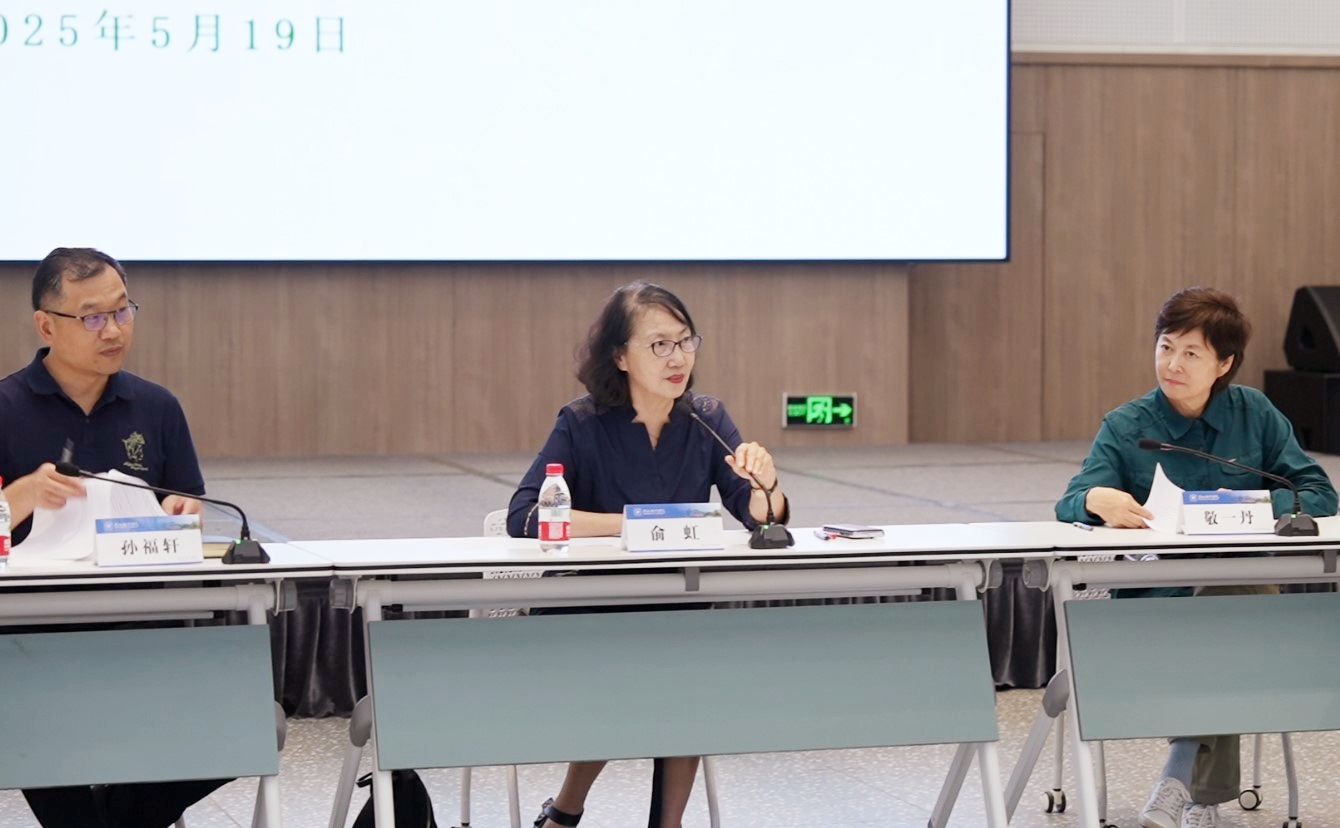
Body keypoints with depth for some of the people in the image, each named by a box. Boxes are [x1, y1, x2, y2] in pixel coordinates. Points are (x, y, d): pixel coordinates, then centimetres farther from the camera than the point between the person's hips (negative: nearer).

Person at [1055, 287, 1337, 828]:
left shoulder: (1254, 415, 9)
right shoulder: (1125, 427, 4)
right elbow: (1070, 503, -10)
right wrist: (1098, 499, -35)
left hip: (1243, 588, 1)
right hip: (1152, 601, -1)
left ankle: (1182, 784, -27)